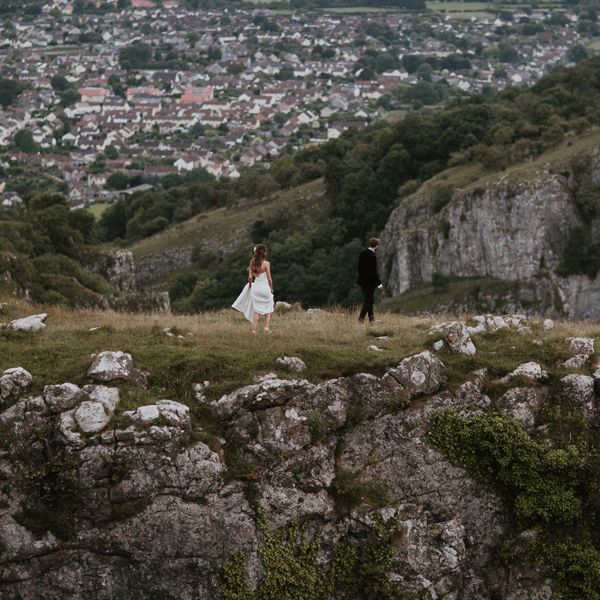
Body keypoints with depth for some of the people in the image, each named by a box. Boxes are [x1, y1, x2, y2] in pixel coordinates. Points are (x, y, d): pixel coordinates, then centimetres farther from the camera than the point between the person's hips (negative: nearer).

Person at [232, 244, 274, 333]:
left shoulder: (252, 263, 1)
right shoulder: (266, 263, -11)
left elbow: (250, 277, -1)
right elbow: (269, 278, -9)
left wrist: (250, 285, 17)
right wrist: (271, 288, 5)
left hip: (255, 287, 3)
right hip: (265, 287, -3)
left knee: (256, 311, 7)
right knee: (268, 309, 13)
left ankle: (254, 330, 2)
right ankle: (267, 327, 0)